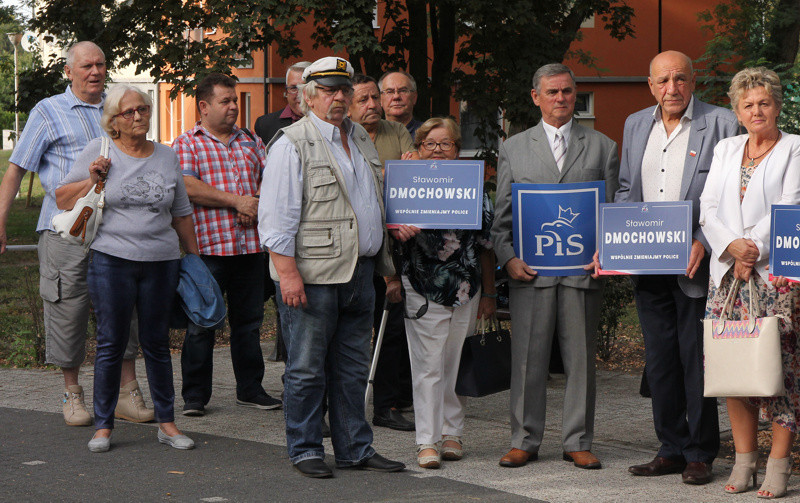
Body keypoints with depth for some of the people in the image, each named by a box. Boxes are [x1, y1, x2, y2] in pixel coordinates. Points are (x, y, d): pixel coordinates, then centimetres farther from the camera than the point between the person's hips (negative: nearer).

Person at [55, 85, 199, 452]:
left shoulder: (167, 157, 11)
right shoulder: (99, 151, 2)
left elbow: (181, 214, 18)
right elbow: (62, 199, 5)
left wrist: (194, 256, 17)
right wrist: (92, 181, -10)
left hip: (161, 261, 3)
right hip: (112, 259, -3)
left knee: (157, 343, 8)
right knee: (111, 343, 0)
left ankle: (166, 422, 15)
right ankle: (103, 426, 8)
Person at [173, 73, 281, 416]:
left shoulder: (251, 142, 17)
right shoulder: (187, 144, 1)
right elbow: (187, 187, -13)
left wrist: (259, 207, -8)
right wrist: (236, 201, -13)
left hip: (250, 245, 5)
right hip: (208, 246, -5)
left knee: (249, 321, 10)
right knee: (201, 323, 0)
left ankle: (250, 389, 20)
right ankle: (195, 395, 8)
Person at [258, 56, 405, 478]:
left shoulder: (361, 139, 16)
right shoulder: (291, 144, -7)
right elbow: (276, 217, -12)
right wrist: (287, 273, -18)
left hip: (360, 272, 7)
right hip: (312, 274, -7)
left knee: (353, 368, 13)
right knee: (307, 369, 0)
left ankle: (355, 448, 21)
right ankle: (305, 450, 11)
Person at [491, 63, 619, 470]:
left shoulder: (602, 147, 12)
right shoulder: (514, 148, 12)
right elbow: (501, 214, 10)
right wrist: (507, 257, -4)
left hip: (583, 268, 0)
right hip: (530, 269, 0)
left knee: (580, 357, 4)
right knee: (527, 358, 2)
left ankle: (578, 442, 13)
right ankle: (524, 440, 12)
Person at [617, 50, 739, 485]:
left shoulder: (720, 124, -5)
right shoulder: (635, 125, 13)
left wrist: (703, 243, -18)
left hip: (695, 265, -5)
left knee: (696, 359, 0)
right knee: (659, 360, 10)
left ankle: (700, 454, 11)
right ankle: (671, 448, 20)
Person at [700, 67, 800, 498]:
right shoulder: (725, 150, 17)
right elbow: (708, 208, 9)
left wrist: (754, 250, -13)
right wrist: (732, 246, -8)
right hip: (727, 272, 4)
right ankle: (744, 460, 9)